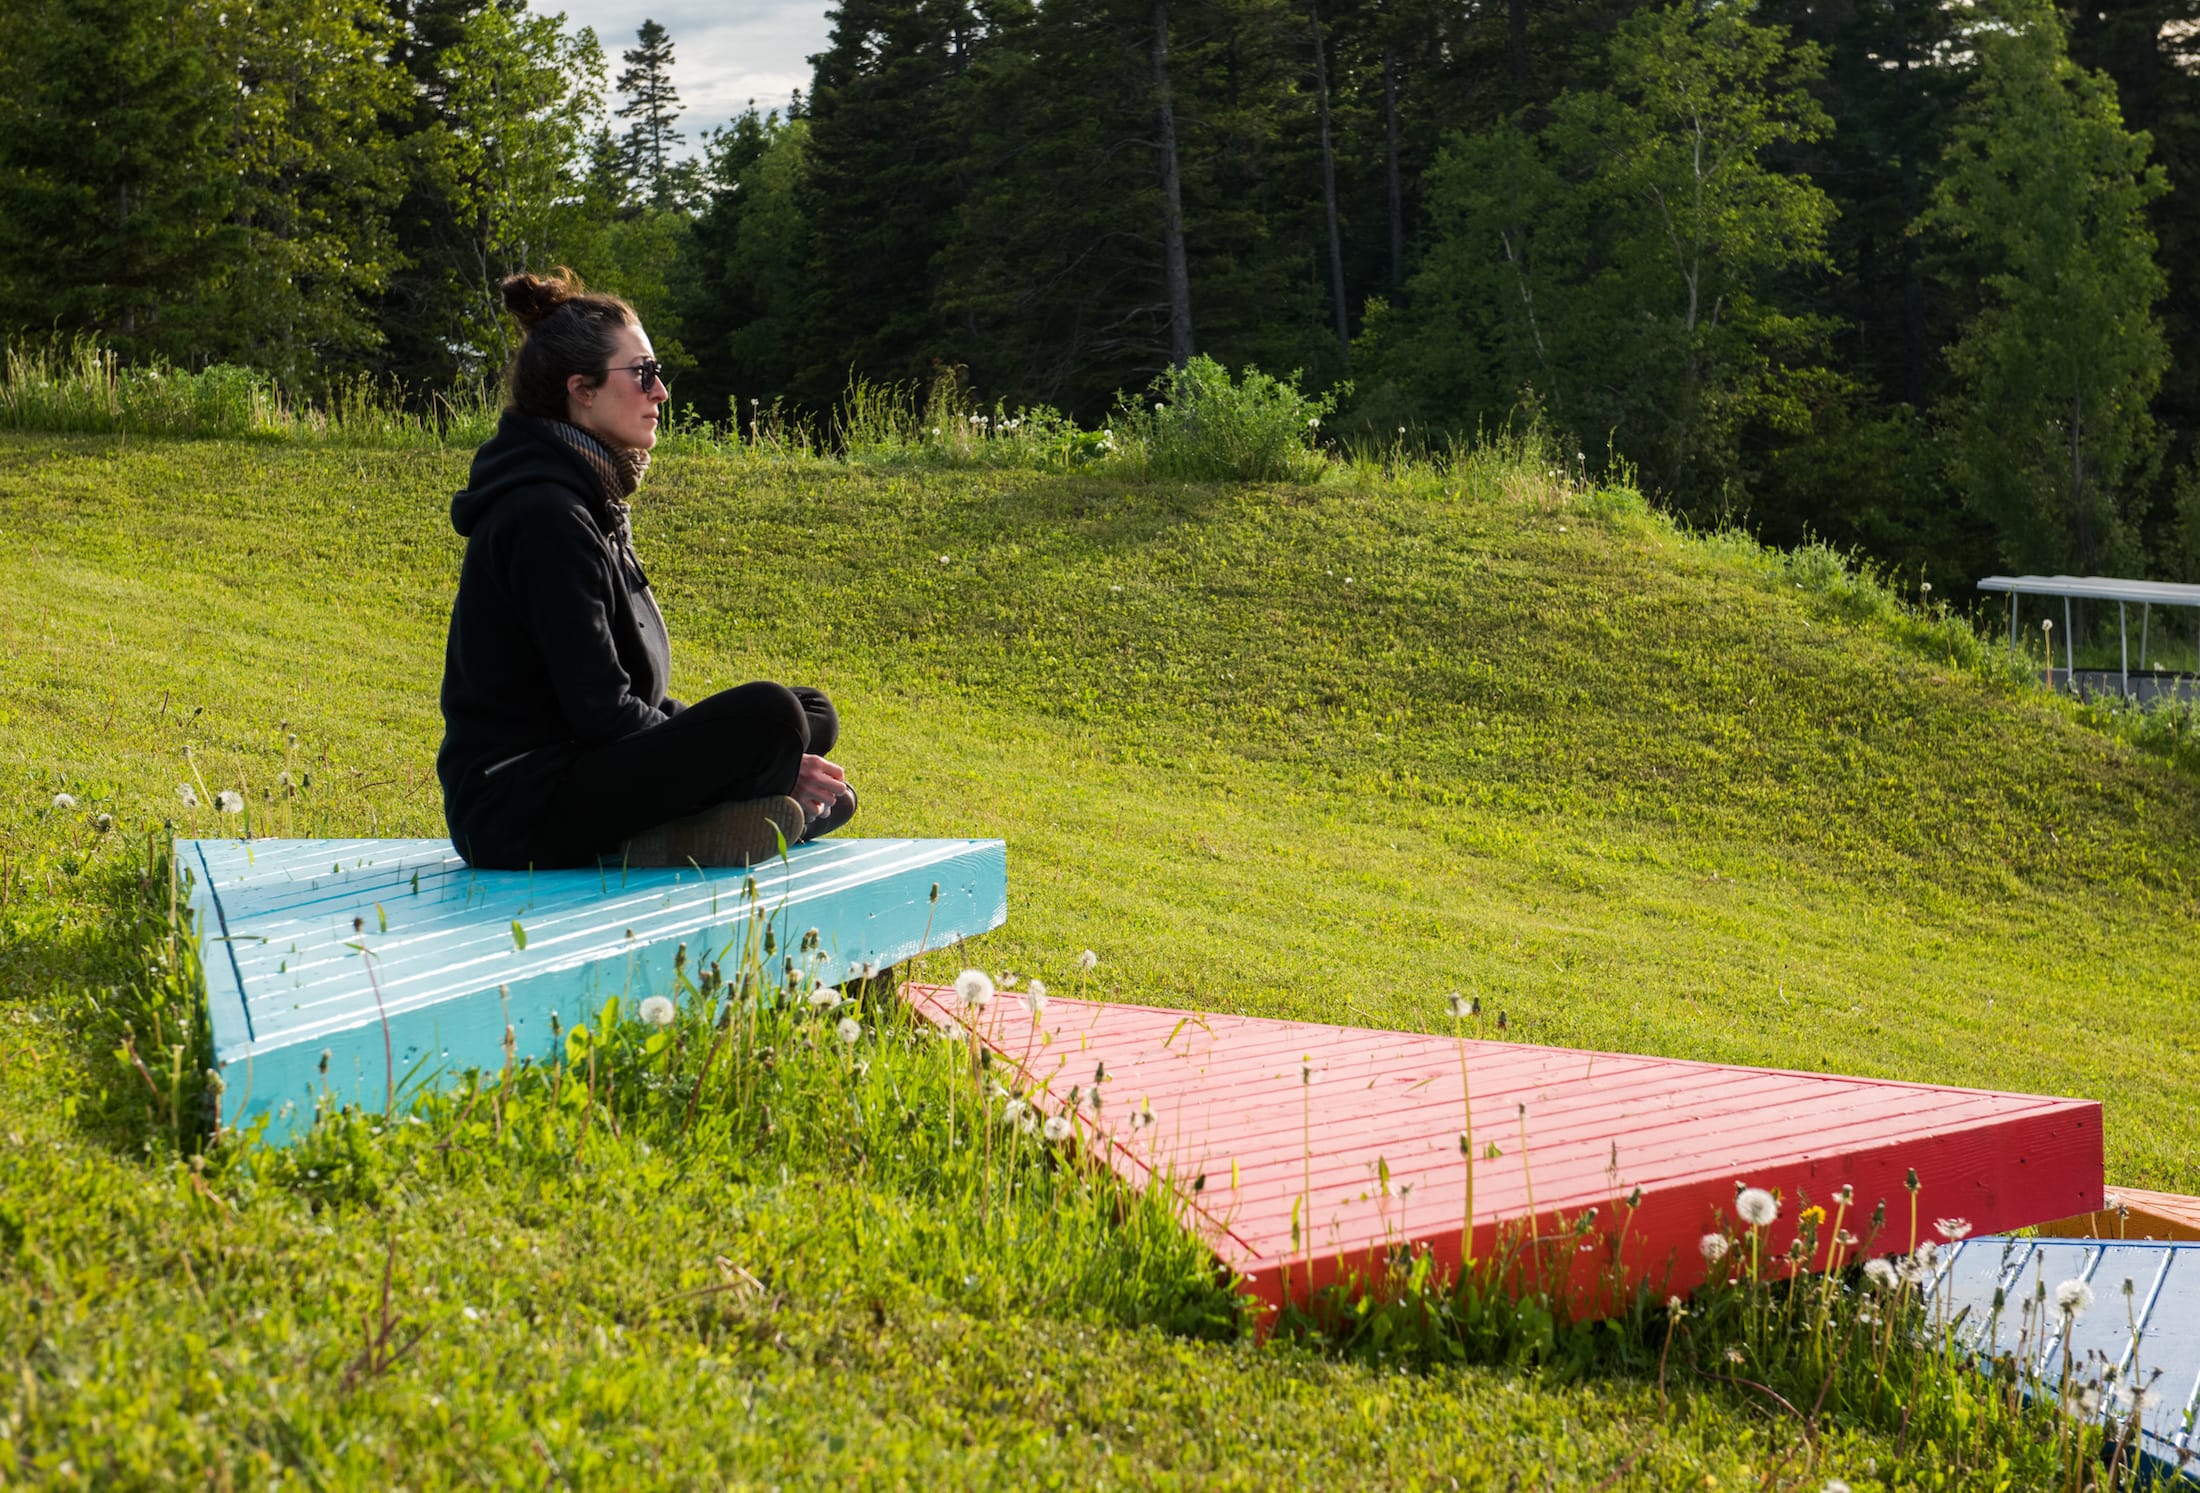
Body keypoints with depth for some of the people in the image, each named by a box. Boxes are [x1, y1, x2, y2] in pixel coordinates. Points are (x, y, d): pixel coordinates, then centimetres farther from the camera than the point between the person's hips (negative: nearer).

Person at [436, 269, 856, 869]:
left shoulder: (588, 502, 17)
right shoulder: (544, 515, -15)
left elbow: (622, 694, 18)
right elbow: (602, 712, -20)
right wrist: (757, 760, -13)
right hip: (521, 811, -11)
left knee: (814, 712, 10)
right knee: (768, 714, -27)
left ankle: (664, 833, -10)